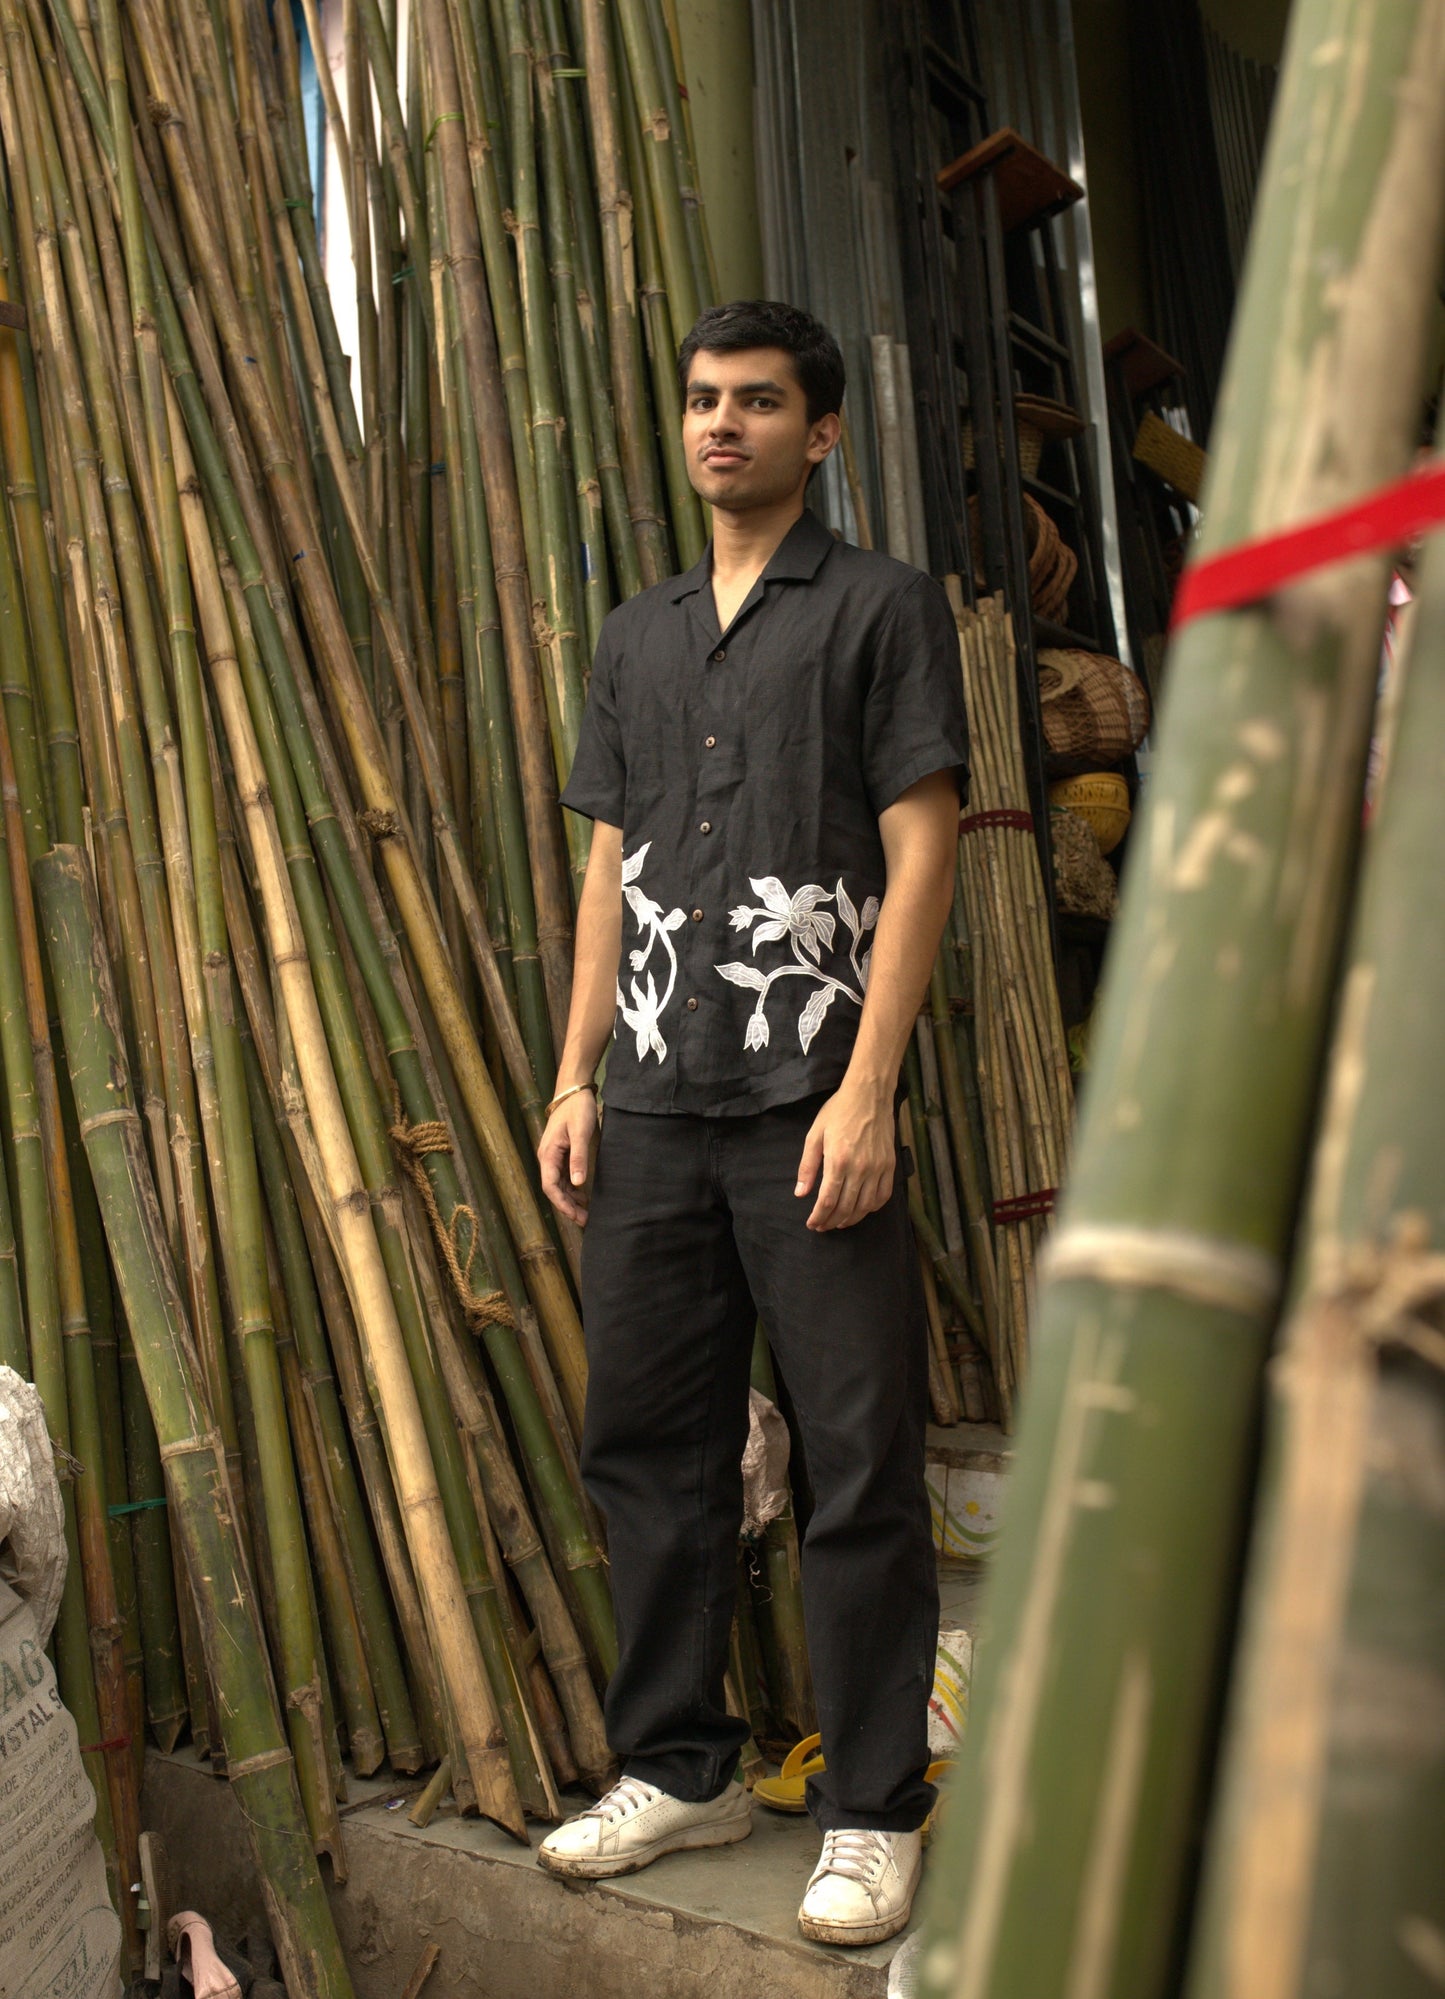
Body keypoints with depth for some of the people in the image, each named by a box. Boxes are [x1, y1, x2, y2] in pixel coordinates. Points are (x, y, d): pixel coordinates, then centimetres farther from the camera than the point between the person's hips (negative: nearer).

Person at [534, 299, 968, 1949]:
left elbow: (920, 856, -5)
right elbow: (611, 868, 17)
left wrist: (867, 1090, -14)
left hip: (811, 1102, -5)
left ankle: (873, 1810, 17)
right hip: (654, 1111, 6)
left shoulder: (882, 607, 3)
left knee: (859, 1463, 0)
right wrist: (575, 1082, 9)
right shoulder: (637, 637, 19)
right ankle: (679, 1768, 29)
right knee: (646, 1442, 12)